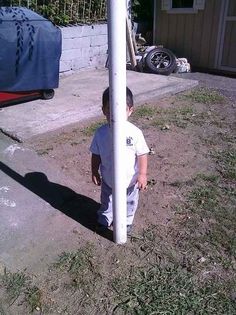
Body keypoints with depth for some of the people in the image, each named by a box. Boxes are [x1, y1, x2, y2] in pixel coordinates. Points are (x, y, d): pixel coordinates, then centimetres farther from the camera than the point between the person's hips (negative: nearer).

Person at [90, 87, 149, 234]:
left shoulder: (135, 133, -23)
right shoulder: (101, 133, -17)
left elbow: (142, 154, -15)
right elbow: (96, 155, -4)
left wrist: (142, 174, -16)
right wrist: (95, 172, 1)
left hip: (130, 180, -1)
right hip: (108, 180, 1)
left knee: (130, 203, 24)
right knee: (107, 202, 26)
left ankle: (127, 221, 51)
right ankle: (104, 220, 53)